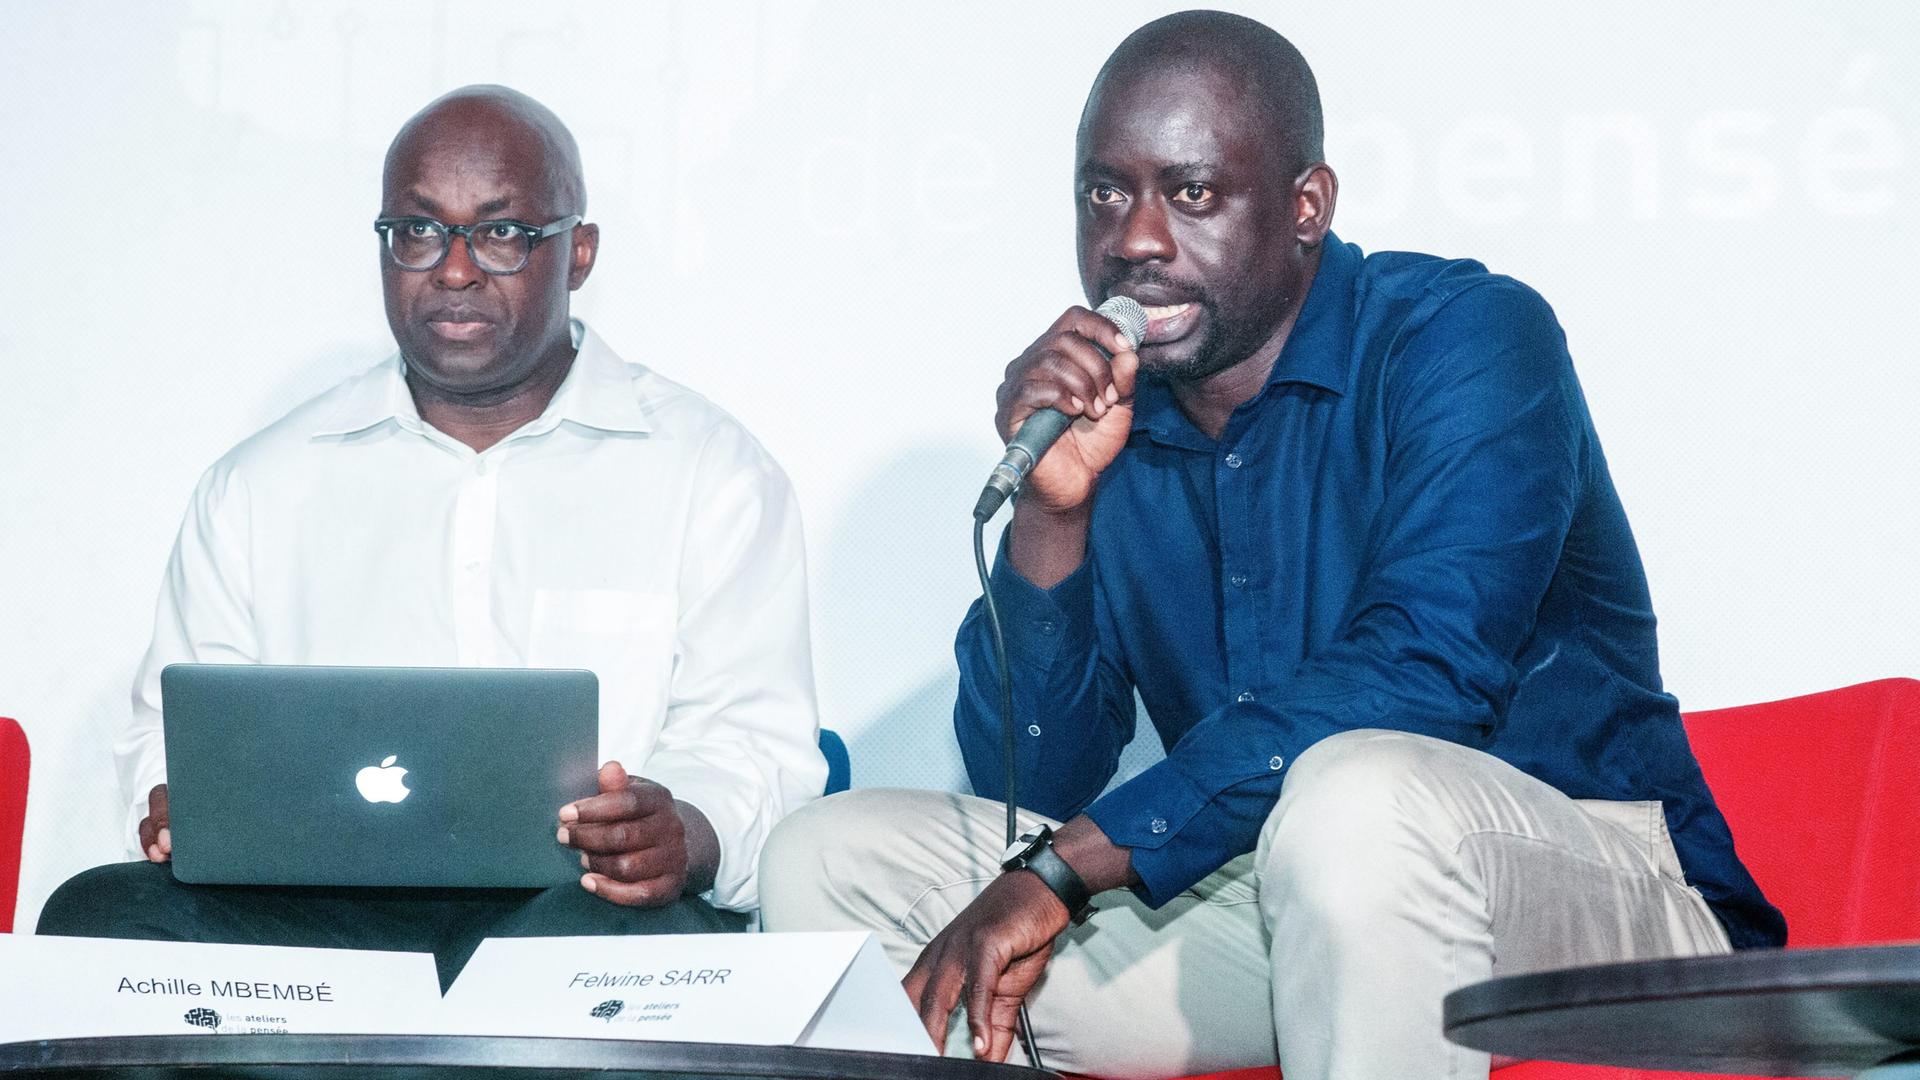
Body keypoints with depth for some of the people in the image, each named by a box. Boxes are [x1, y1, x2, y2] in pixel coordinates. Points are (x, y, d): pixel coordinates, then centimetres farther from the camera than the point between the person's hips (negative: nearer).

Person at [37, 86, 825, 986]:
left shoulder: (712, 472, 11)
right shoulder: (260, 484, 20)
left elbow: (753, 737, 4)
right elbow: (178, 727, 21)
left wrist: (688, 833, -21)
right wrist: (184, 805, -6)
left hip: (573, 910, -2)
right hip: (316, 906, 2)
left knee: (664, 935, -40)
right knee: (100, 914, -30)